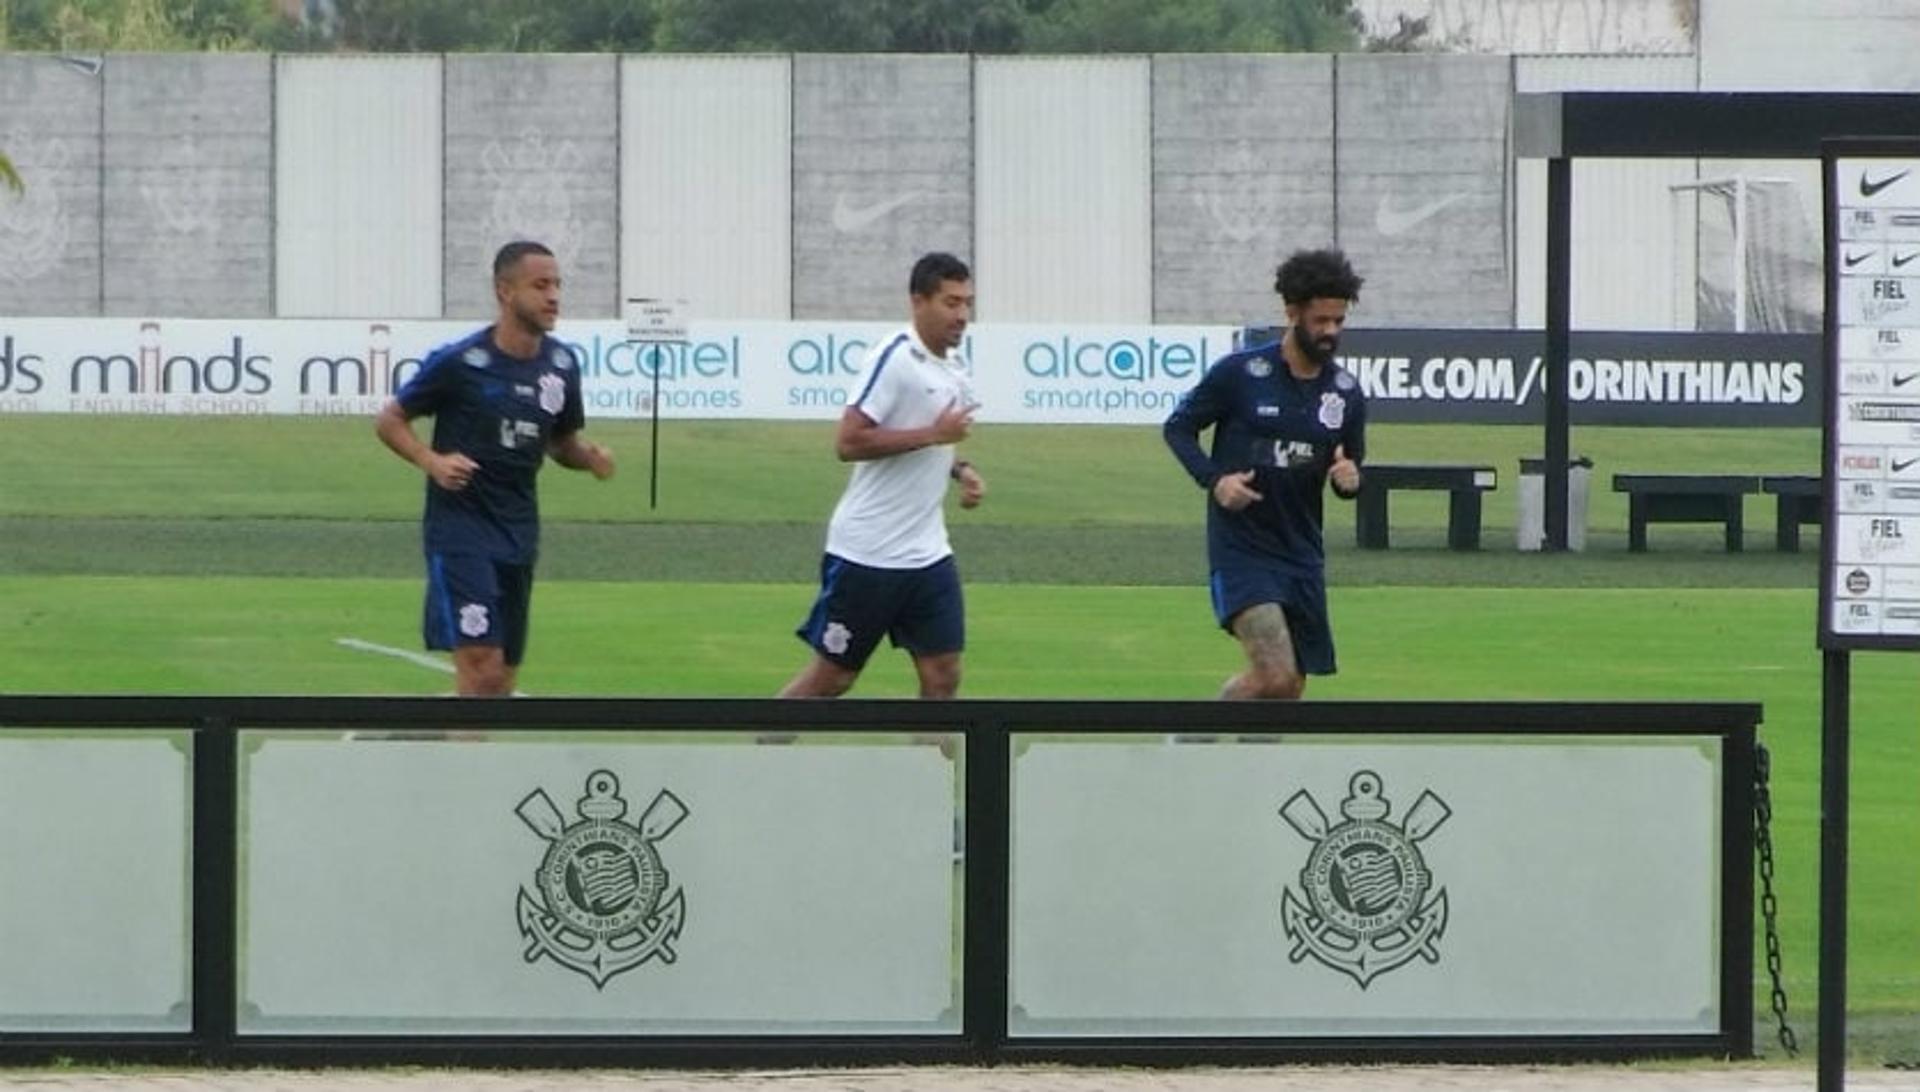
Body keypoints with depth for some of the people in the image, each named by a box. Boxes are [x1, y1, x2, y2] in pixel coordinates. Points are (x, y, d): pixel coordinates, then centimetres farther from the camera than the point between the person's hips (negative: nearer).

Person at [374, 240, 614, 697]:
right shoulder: (458, 362, -12)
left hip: (518, 533, 6)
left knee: (502, 679, 9)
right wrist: (432, 461, -20)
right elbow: (389, 420, -2)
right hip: (460, 526, -6)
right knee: (481, 665, -17)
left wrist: (589, 457, -4)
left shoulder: (561, 364, 5)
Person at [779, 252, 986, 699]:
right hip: (868, 555, -7)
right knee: (832, 675, 2)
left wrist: (959, 468, 6)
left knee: (942, 675, -1)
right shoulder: (894, 359, -16)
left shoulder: (953, 364, 10)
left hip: (927, 553, 7)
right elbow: (848, 443, -23)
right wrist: (933, 434, -23)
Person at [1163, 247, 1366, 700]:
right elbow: (1178, 427, 1)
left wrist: (1349, 479, -9)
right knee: (1275, 675, -20)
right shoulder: (1238, 373, -9)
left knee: (1291, 688, 7)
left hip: (1301, 551, 6)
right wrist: (1214, 479, -16)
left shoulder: (1346, 391, 4)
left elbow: (1352, 462, 16)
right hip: (1241, 547, -6)